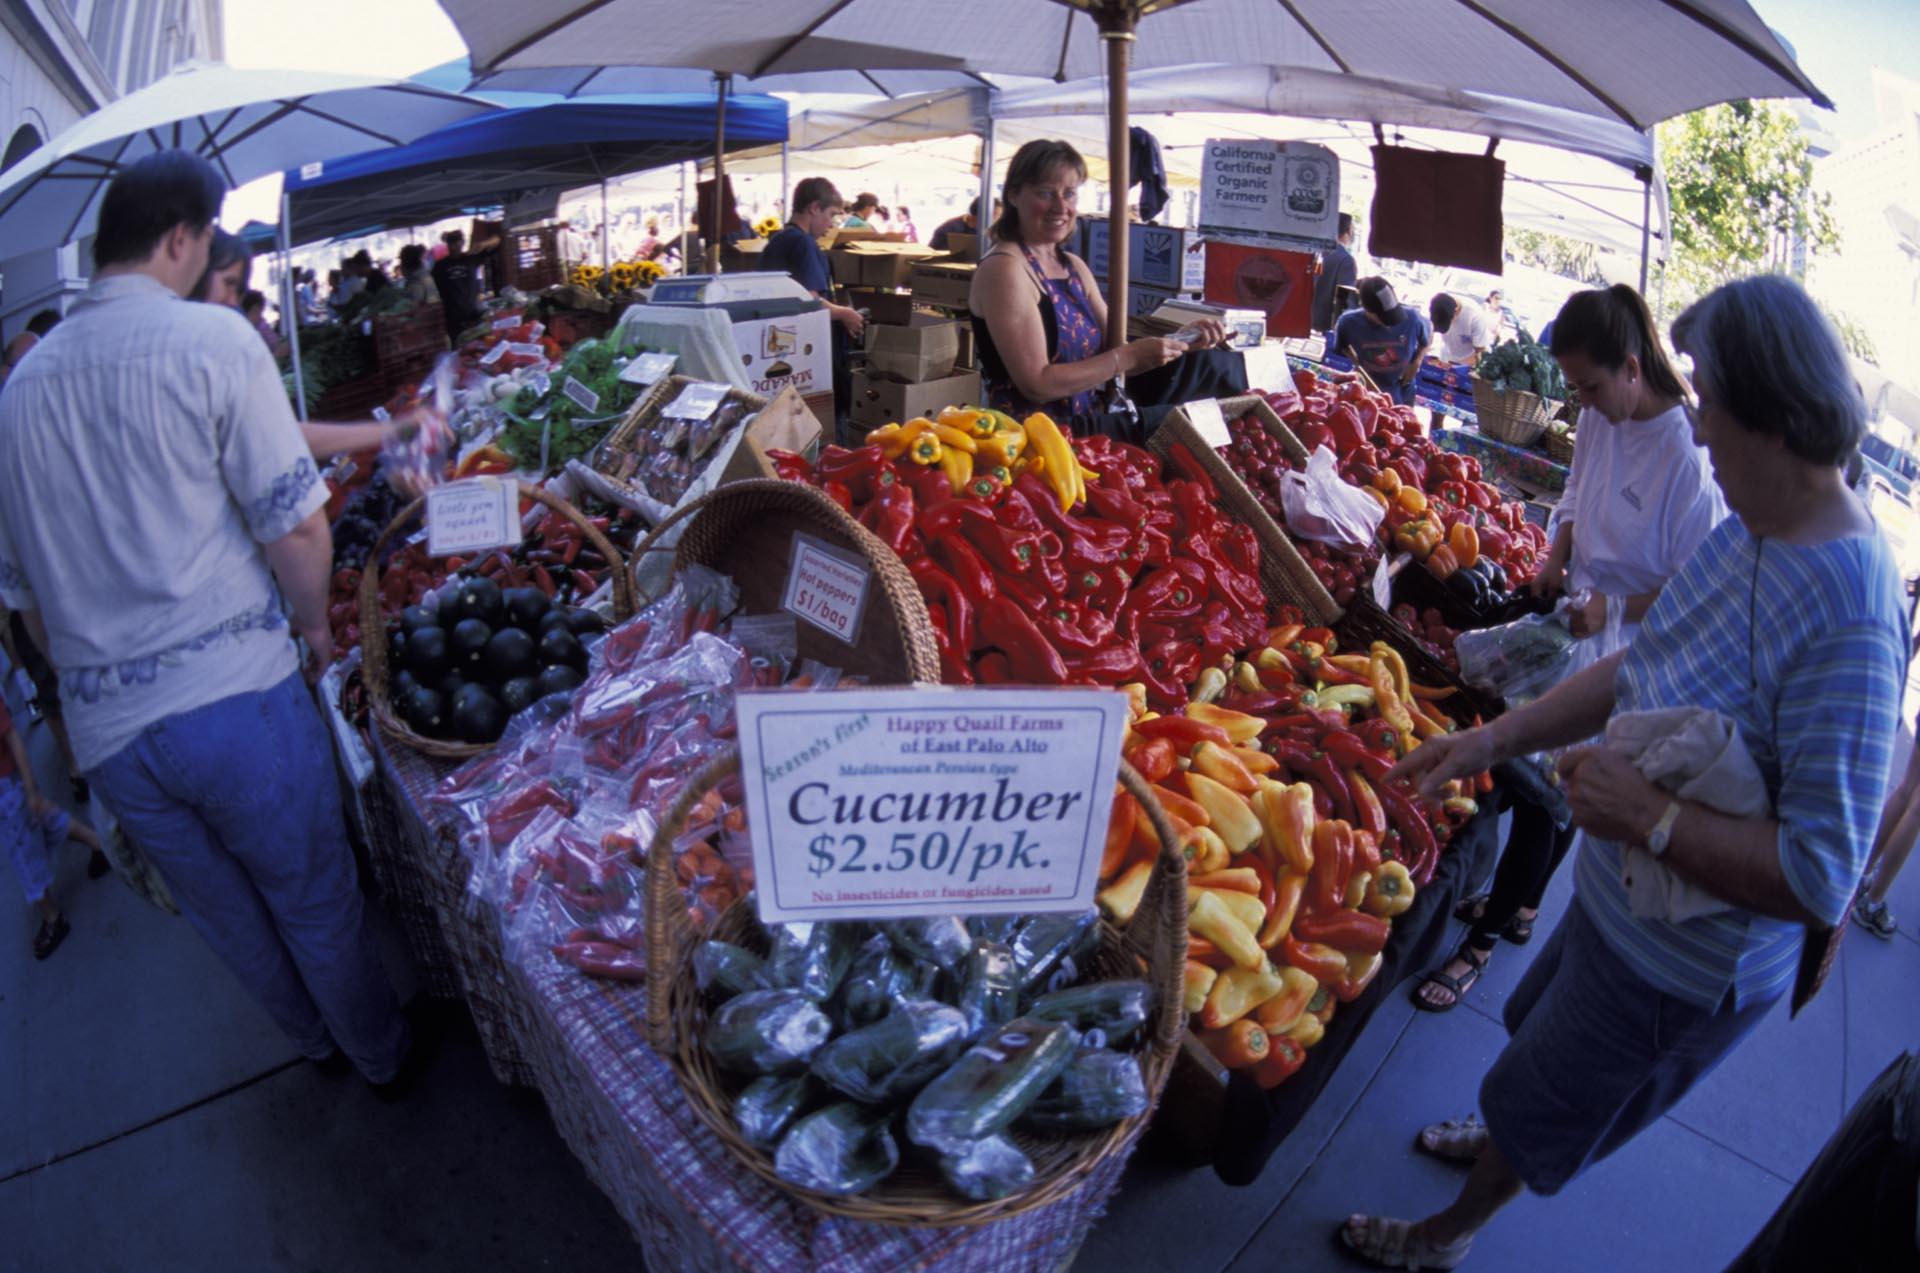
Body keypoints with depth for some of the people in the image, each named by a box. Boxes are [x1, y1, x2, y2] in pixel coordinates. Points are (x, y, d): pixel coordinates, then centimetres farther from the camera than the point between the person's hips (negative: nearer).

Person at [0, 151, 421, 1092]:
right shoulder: (211, 338, -10)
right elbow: (295, 526, -15)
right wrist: (314, 628, 3)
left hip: (107, 731, 6)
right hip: (233, 695, -5)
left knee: (228, 917, 22)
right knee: (314, 900, 13)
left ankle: (316, 1041, 46)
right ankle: (382, 1058, 33)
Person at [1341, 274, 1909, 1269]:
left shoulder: (1848, 623, -35)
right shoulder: (1749, 527, -7)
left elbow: (1819, 878, -34)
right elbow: (1643, 668, 5)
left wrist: (1648, 814, -29)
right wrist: (1493, 738, 1)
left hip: (1684, 966, -7)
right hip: (1625, 897, 8)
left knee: (1540, 1103, 17)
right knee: (1540, 1025, 33)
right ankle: (1501, 1139, 63)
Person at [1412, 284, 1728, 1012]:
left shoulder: (1688, 455, -24)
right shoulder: (1598, 419, -3)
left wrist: (1612, 609, -23)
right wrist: (1557, 558, -1)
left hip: (1623, 659, -7)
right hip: (1574, 629, 7)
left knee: (1545, 790, 1)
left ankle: (1484, 940, 17)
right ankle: (1520, 905, 40)